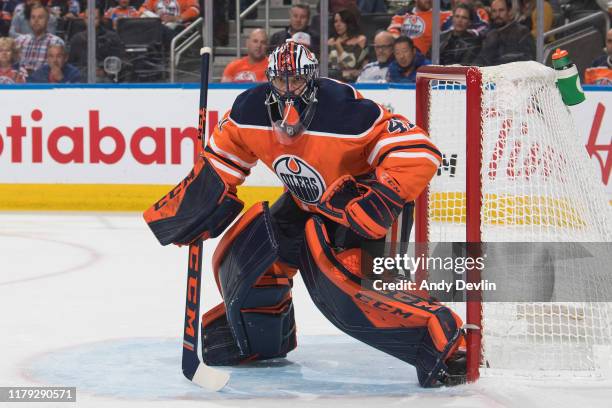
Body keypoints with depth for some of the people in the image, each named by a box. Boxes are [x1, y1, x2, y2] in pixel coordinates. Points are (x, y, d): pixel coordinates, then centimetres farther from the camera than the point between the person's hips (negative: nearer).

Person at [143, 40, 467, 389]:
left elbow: (418, 153, -32)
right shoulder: (249, 112, -12)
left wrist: (376, 204, -38)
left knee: (337, 283, -29)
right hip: (308, 204, 8)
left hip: (359, 201, -8)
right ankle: (260, 337, 30)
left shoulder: (346, 112, -31)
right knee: (243, 253, 2)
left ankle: (444, 341, -26)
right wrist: (180, 213, -3)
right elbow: (219, 166, 3)